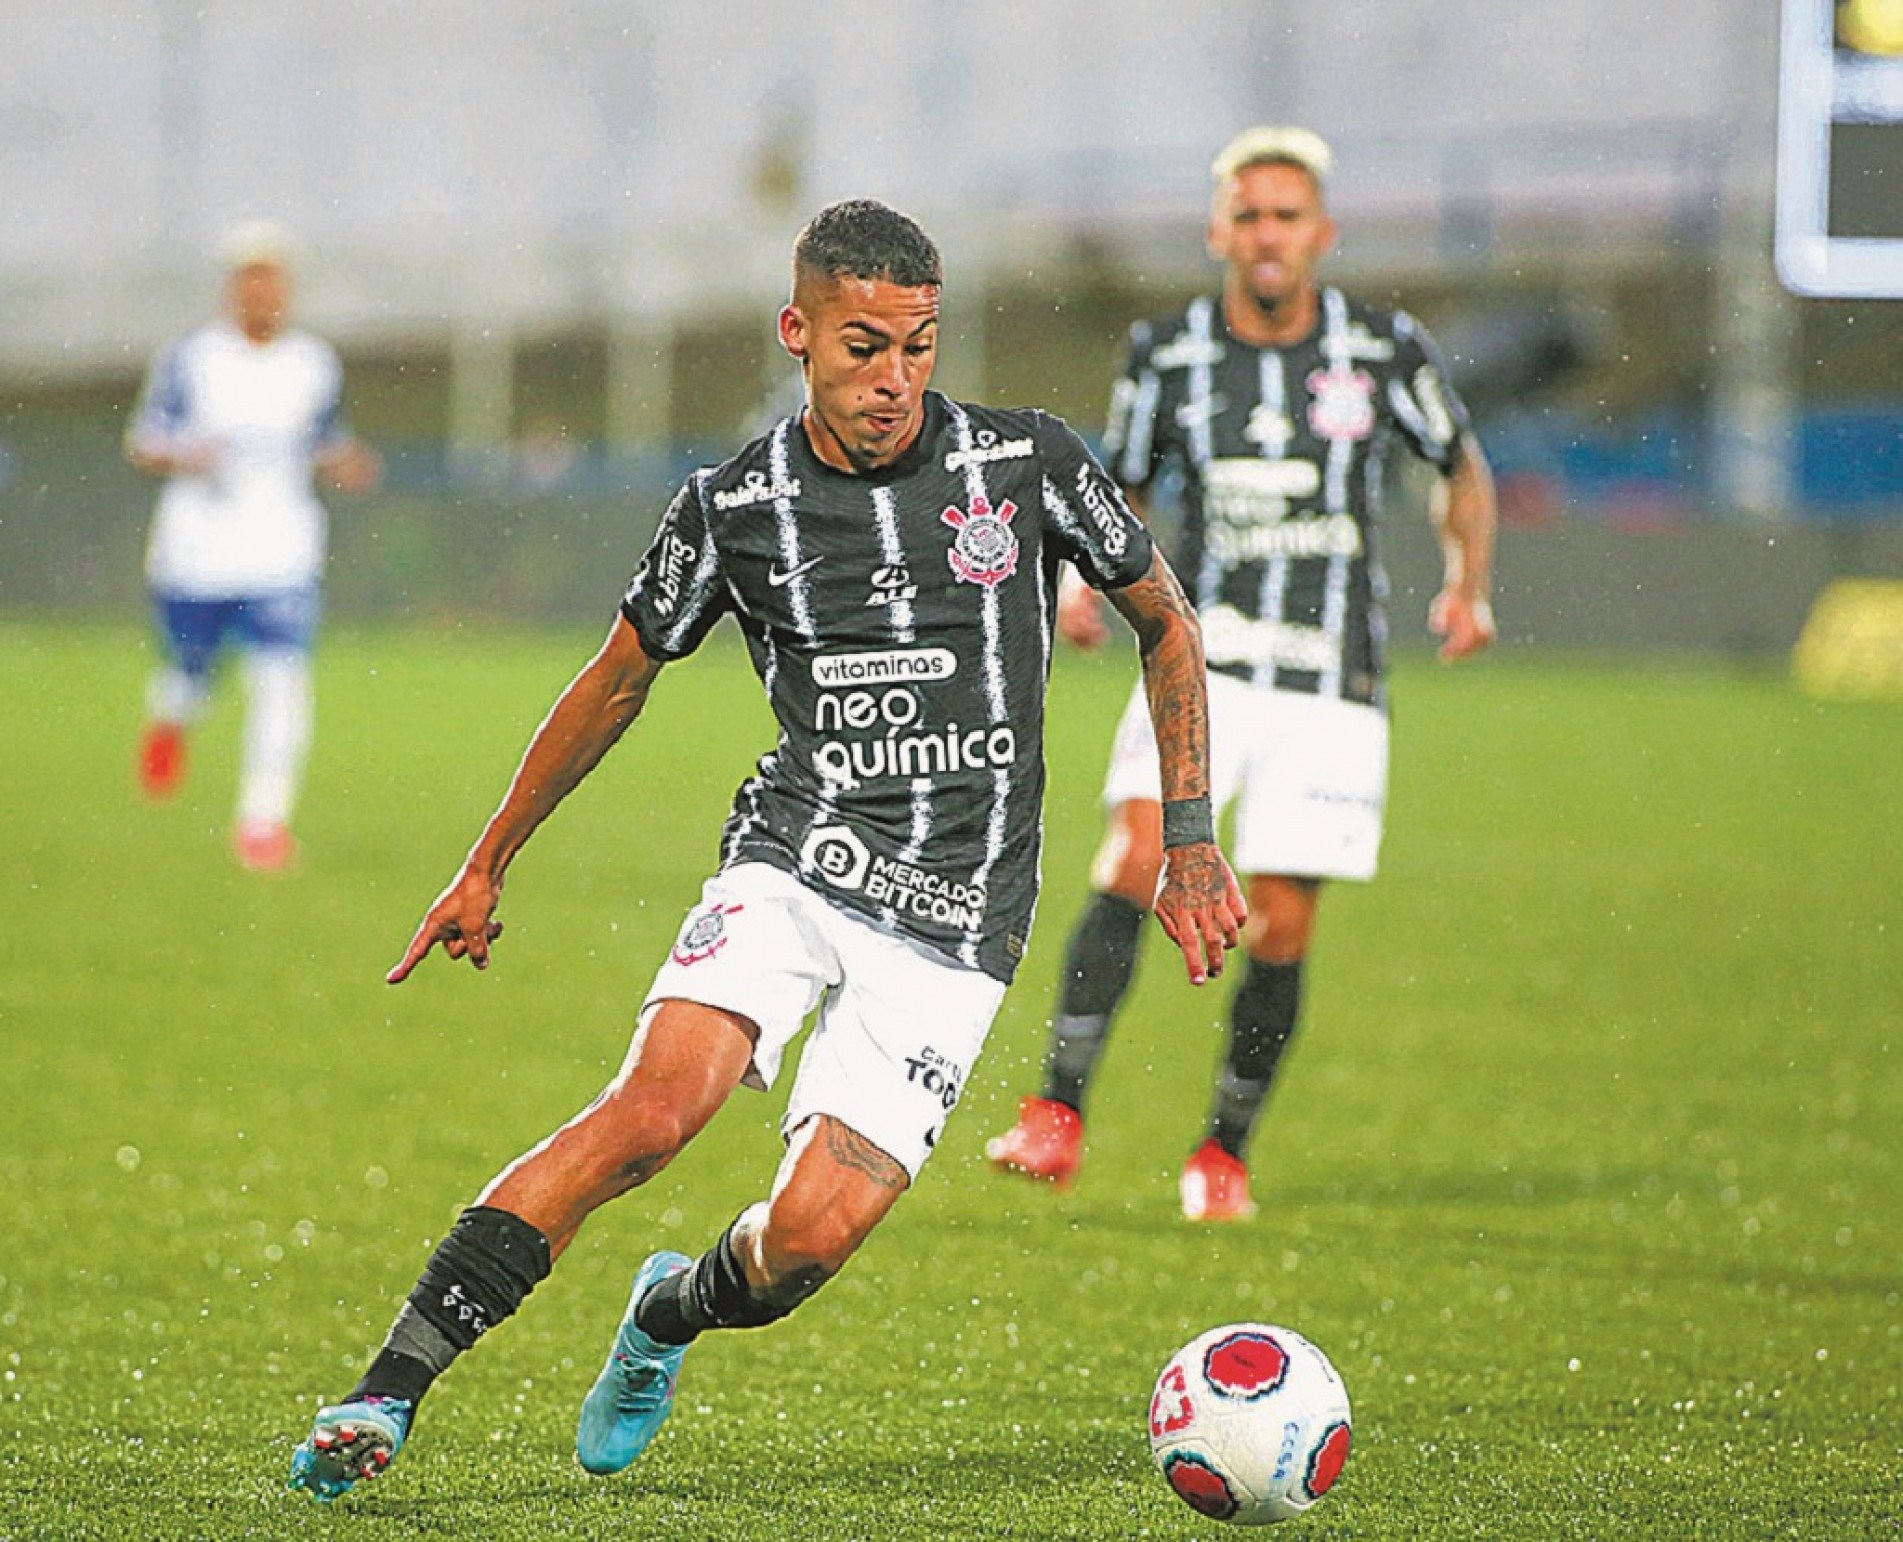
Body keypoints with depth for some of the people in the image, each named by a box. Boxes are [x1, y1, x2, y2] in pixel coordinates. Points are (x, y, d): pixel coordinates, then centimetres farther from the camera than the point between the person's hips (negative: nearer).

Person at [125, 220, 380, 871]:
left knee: (280, 678, -15)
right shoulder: (188, 360, -3)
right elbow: (141, 444, 0)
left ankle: (264, 818, -10)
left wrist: (347, 468, -5)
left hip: (283, 555, 1)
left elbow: (326, 446, 17)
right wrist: (181, 456, -21)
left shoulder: (316, 365, 6)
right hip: (194, 556, -1)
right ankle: (166, 721, 50)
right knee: (188, 672, 12)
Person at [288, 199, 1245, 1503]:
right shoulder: (736, 506, 0)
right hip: (794, 859, 0)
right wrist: (489, 865, 20)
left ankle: (670, 1314, 25)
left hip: (958, 917, 0)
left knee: (812, 1238, -13)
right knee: (652, 1109, -26)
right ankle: (383, 1399, -24)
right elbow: (620, 679, 15)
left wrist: (1190, 844, 9)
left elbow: (1164, 623, 13)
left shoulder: (1028, 462, -2)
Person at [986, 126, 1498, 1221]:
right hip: (1202, 662, 0)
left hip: (1331, 691, 0)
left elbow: (1462, 468, 14)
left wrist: (1469, 585, -1)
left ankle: (1226, 1152, 17)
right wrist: (1083, 582, -3)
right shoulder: (1168, 353, 1)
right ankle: (1059, 1117, -16)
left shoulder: (1384, 352, -1)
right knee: (1138, 861, -20)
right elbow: (1119, 489, 15)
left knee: (1282, 927, -2)